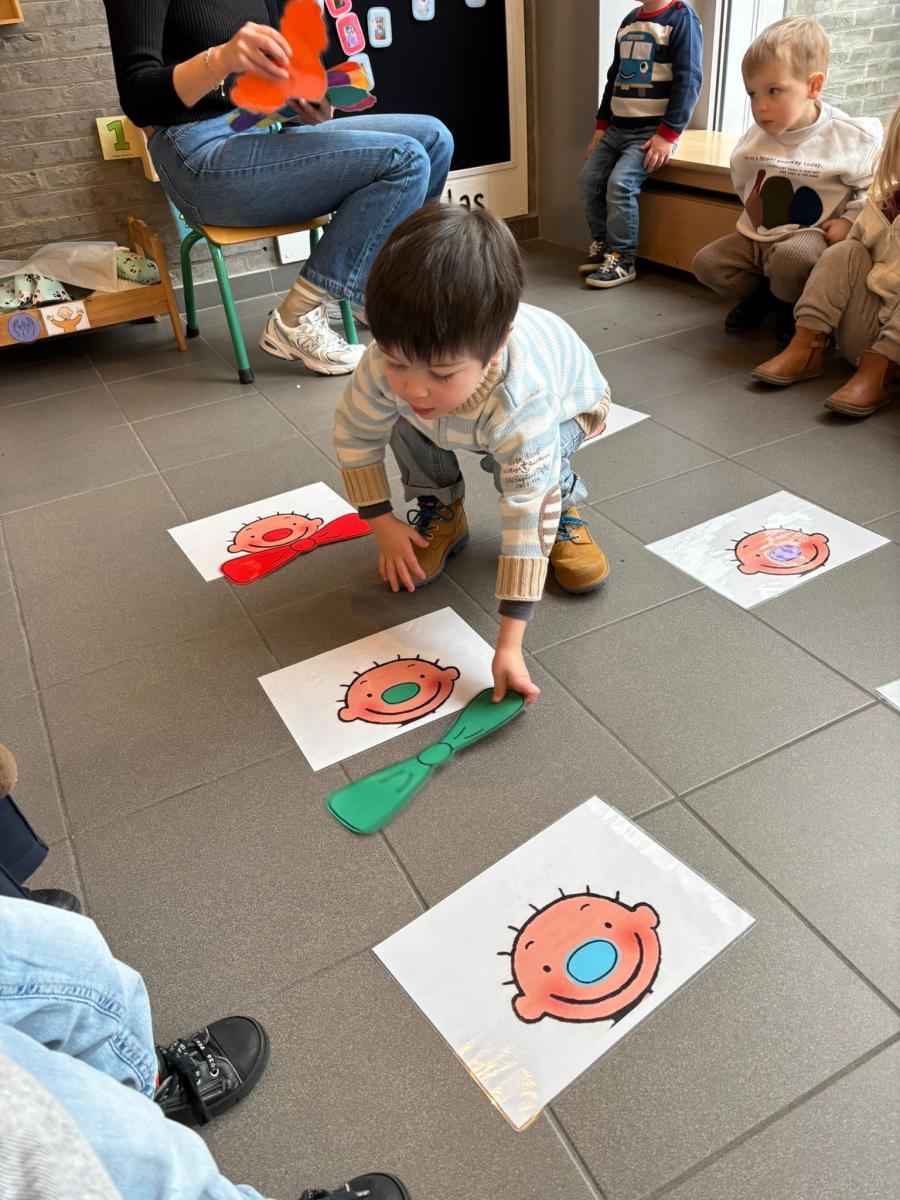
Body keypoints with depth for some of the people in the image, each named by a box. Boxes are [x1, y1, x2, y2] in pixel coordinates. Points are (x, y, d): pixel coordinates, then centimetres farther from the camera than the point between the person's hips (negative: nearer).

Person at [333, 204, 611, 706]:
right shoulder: (391, 362, -37)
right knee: (401, 417, -22)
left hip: (567, 402, -4)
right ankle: (440, 512, 4)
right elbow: (355, 433, -17)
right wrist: (382, 522, -14)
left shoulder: (523, 404, -48)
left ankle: (563, 513, 0)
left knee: (518, 466, -34)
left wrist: (510, 646, -46)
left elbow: (526, 520, -46)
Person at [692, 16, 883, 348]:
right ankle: (760, 292, 14)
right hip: (756, 235, 6)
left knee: (789, 257, -39)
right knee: (705, 262, -11)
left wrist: (849, 221, -17)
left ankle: (791, 308, -4)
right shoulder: (753, 139, 2)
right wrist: (754, 210, 10)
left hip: (811, 236, -6)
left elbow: (873, 188, -6)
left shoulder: (850, 137, -13)